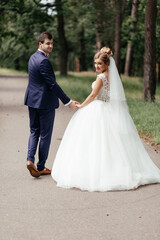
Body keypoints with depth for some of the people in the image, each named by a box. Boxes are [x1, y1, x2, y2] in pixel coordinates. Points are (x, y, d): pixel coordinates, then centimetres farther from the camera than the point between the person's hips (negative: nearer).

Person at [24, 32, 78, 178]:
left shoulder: (33, 57, 10)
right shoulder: (43, 61, -19)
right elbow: (53, 84, -22)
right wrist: (68, 102, -19)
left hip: (32, 100, 8)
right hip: (45, 102, -8)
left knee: (34, 131, 15)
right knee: (45, 134, 3)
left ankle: (30, 159, -3)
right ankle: (41, 167, 10)